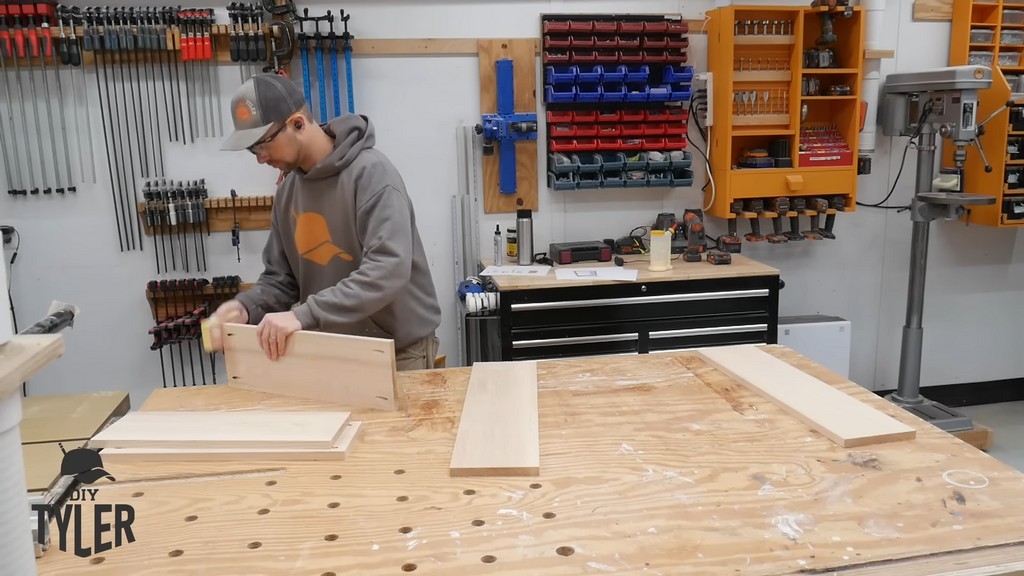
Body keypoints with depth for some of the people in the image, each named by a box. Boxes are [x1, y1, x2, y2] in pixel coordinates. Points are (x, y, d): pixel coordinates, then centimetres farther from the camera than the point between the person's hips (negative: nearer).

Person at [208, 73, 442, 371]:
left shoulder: (371, 172, -20)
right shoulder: (287, 190, 3)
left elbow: (390, 269, -31)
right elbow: (281, 277, 8)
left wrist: (305, 315, -34)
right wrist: (245, 306, -12)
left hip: (401, 348, -6)